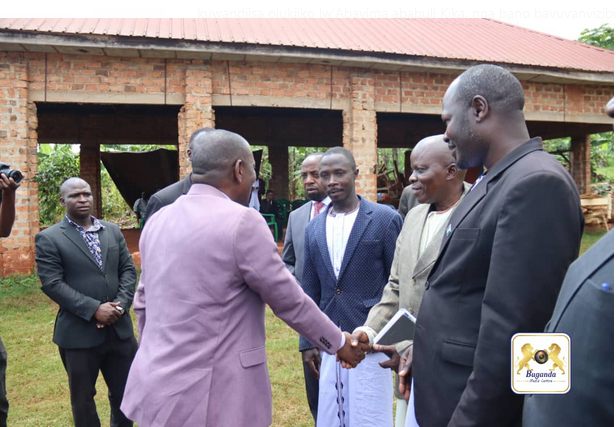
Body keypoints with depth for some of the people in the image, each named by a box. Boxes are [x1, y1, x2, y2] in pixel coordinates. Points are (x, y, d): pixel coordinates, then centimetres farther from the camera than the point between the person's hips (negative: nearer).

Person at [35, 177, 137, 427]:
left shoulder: (113, 231, 9)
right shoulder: (48, 238, -5)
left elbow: (128, 270, 6)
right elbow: (52, 284, -13)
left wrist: (121, 304, -10)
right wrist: (94, 309, -19)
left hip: (119, 327, 4)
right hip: (79, 333, -4)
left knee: (125, 390, 16)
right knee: (83, 397, 14)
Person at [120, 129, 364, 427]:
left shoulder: (157, 221, 5)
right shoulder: (242, 221, -16)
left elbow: (143, 303, 14)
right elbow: (290, 300, -11)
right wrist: (339, 342, 4)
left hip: (157, 387, 7)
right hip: (213, 397, -7)